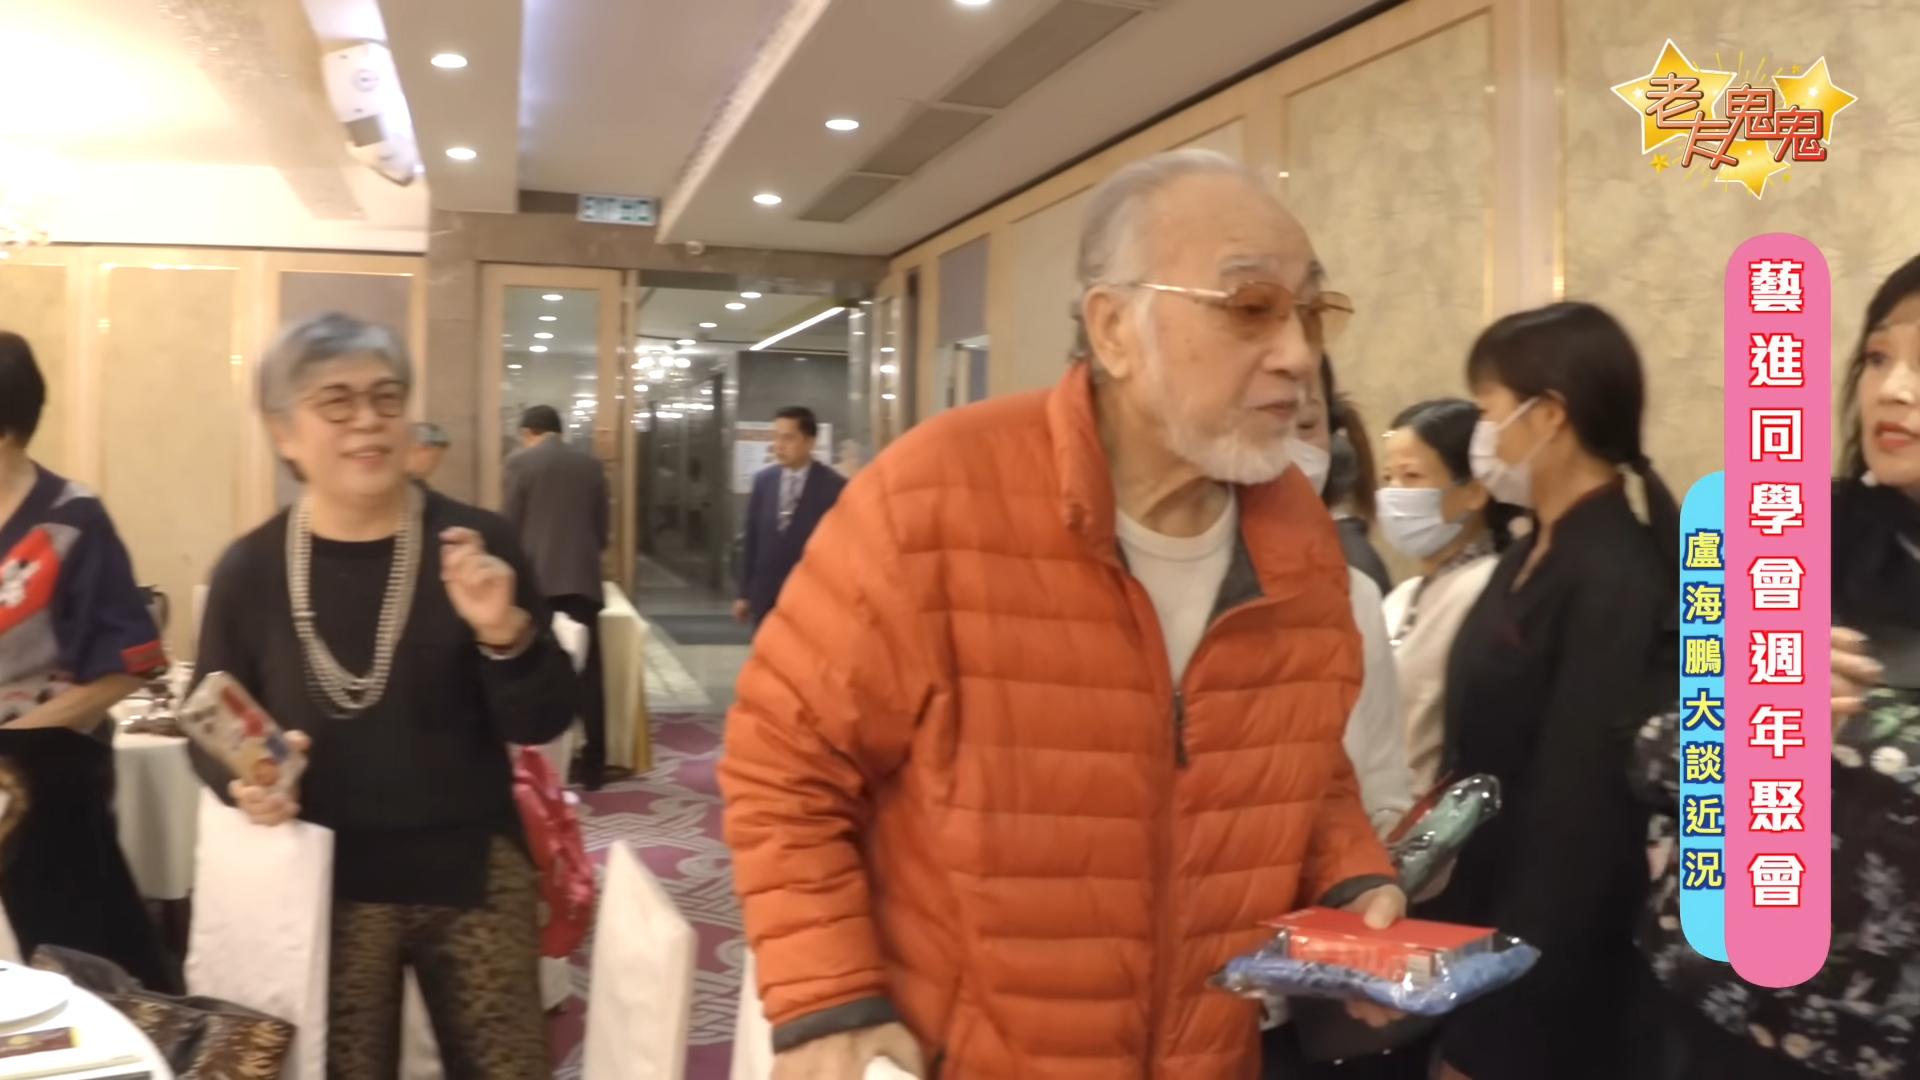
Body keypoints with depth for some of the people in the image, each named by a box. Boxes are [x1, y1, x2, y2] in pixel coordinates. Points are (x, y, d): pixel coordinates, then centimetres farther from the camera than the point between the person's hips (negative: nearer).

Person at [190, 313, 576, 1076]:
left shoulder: (475, 544, -6)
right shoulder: (249, 571, -3)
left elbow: (541, 724, -7)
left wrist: (505, 633, -25)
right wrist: (241, 780, -14)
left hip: (472, 873, 0)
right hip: (324, 885, 1)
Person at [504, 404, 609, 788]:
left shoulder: (520, 461, -2)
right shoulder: (591, 464, 9)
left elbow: (511, 525, -1)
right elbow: (603, 527, 11)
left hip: (537, 581, -3)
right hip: (583, 580, 3)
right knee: (588, 675, 6)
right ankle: (592, 767, 8)